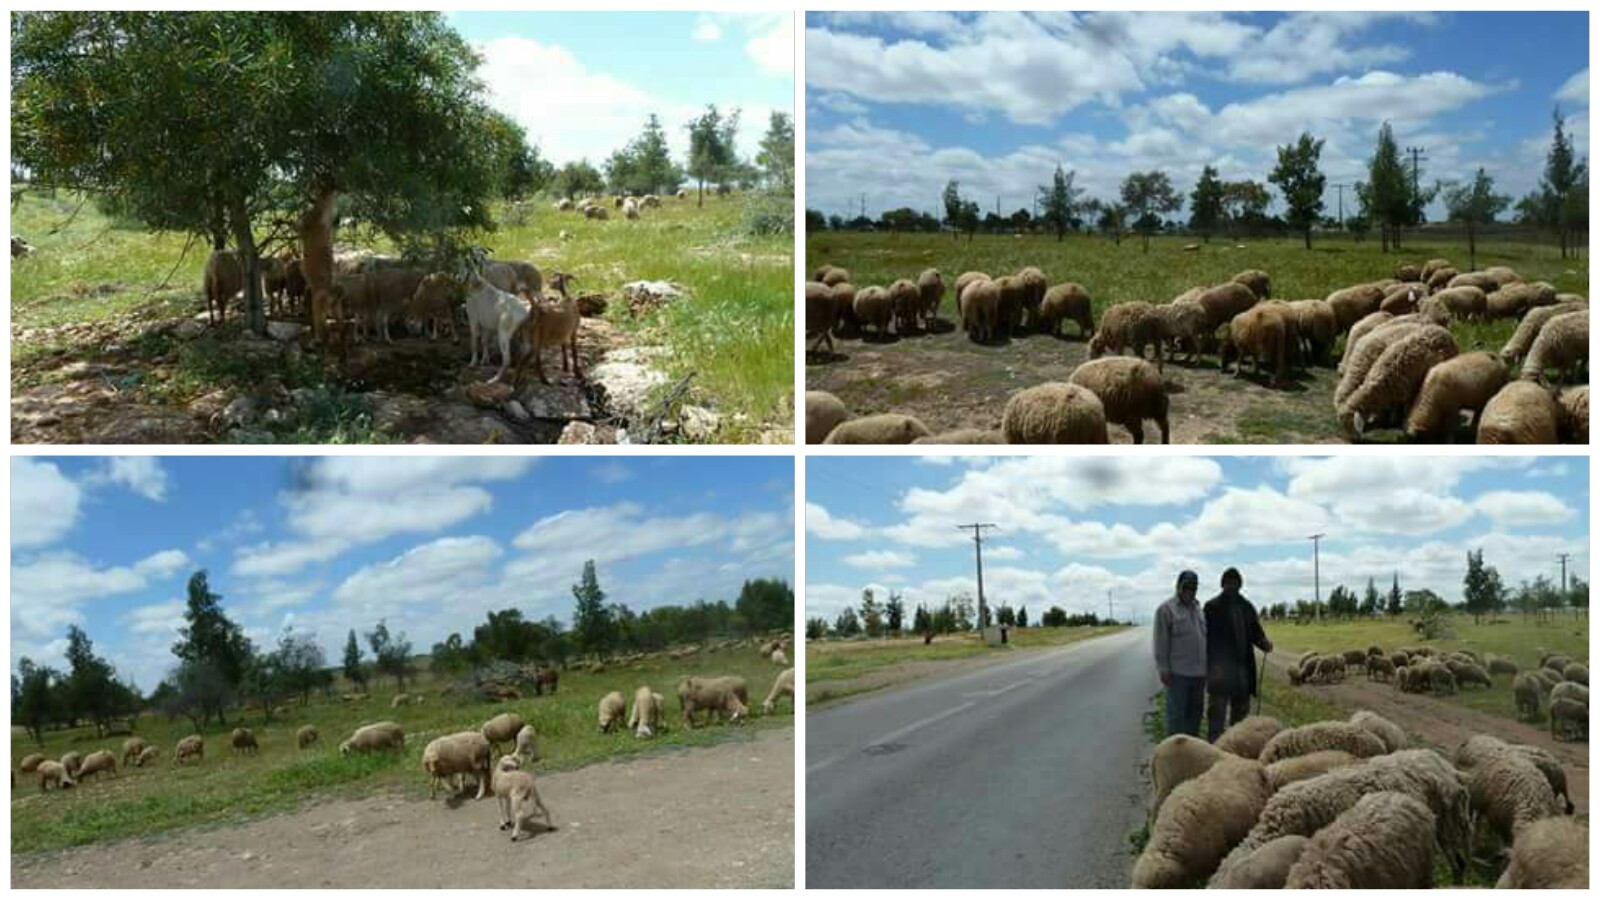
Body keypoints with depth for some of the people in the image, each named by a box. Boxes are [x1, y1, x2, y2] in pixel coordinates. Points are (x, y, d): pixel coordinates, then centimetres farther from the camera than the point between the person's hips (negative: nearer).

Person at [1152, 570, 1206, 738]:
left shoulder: (1198, 608, 15)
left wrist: (1207, 667, 15)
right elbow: (1161, 643, -8)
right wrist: (1164, 669, -12)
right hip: (1178, 673, -7)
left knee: (1195, 713, 12)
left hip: (1199, 673, 7)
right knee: (1176, 714, -3)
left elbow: (1205, 638, 19)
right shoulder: (1166, 609, -5)